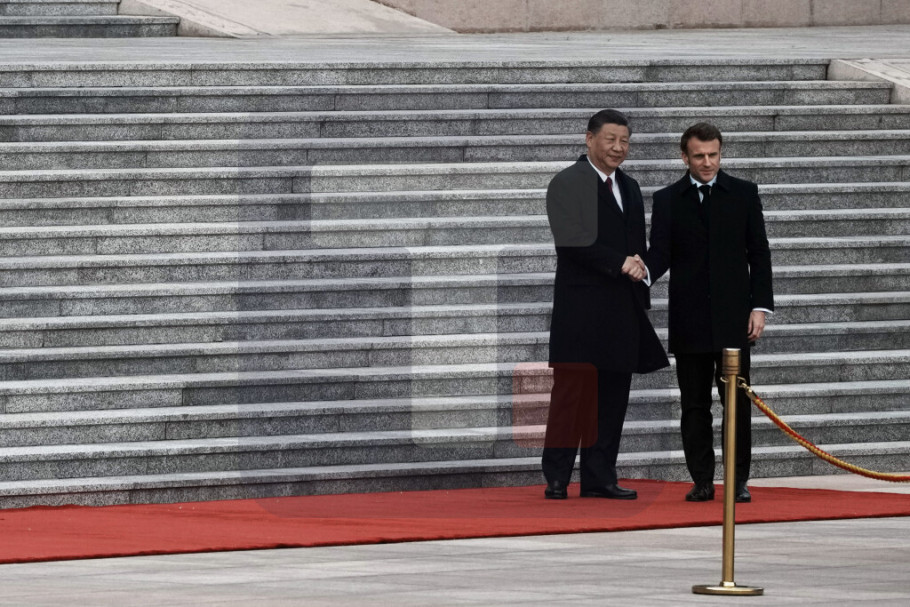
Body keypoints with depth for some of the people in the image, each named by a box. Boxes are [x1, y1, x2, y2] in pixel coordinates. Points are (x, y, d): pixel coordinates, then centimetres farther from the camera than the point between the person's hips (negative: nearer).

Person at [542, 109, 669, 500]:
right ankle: (556, 479, -4)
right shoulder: (567, 185, -5)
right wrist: (621, 264, -16)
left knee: (612, 395, 6)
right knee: (571, 391, -8)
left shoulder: (629, 187, 19)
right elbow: (574, 243, -15)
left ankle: (599, 478, 9)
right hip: (581, 308, -7)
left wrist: (637, 264, 2)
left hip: (622, 307, 7)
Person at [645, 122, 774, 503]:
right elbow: (660, 254, -1)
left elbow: (758, 253, 7)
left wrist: (760, 306, -2)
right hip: (689, 323, 1)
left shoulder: (743, 194, 7)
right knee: (694, 405, 3)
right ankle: (702, 481, 9)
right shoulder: (668, 201, 6)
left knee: (737, 401, -2)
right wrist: (642, 275, -25)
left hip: (733, 319, -1)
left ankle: (738, 480, 4)